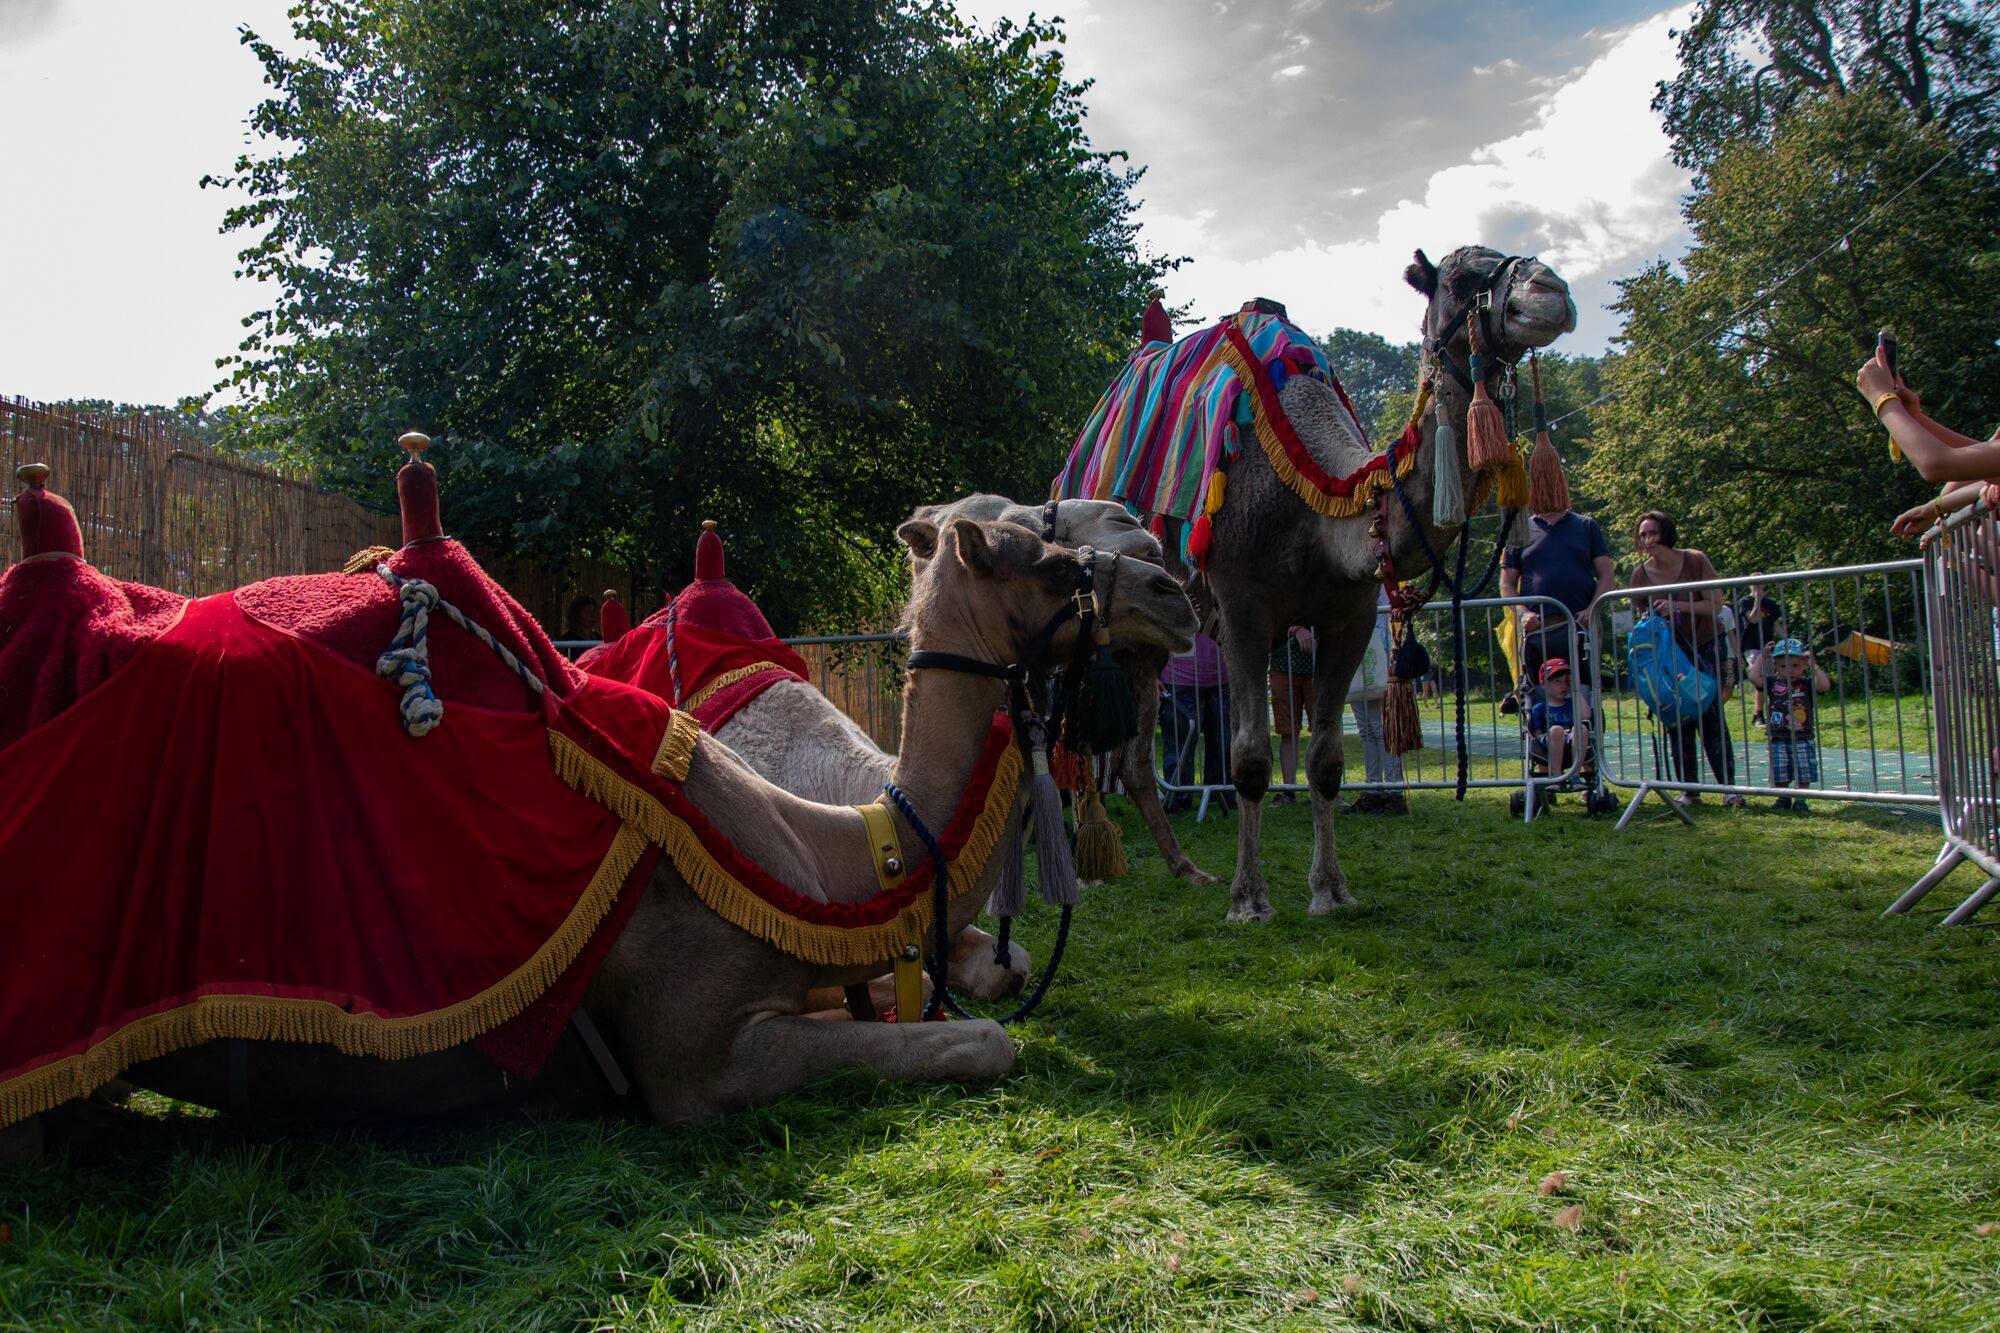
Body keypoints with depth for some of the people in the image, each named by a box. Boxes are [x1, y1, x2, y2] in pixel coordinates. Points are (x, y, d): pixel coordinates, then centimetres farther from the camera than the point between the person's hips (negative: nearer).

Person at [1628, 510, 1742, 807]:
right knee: (1677, 719, 0)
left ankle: (1728, 785, -4)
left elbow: (1716, 605, -14)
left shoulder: (1695, 561, -12)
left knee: (1711, 715, -9)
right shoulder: (1640, 574, -5)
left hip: (1706, 646, -3)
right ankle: (1689, 789, 8)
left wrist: (1678, 606, -27)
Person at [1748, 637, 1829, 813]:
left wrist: (1814, 666, -20)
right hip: (1778, 739, 1)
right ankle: (1783, 799, 19)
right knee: (1780, 772, 3)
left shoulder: (1807, 684, -1)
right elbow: (1754, 676, -8)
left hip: (1803, 738, -1)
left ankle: (1800, 801, 12)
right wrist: (1762, 658, -5)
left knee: (1803, 772, 1)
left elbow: (1825, 686, -18)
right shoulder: (1773, 683, 4)